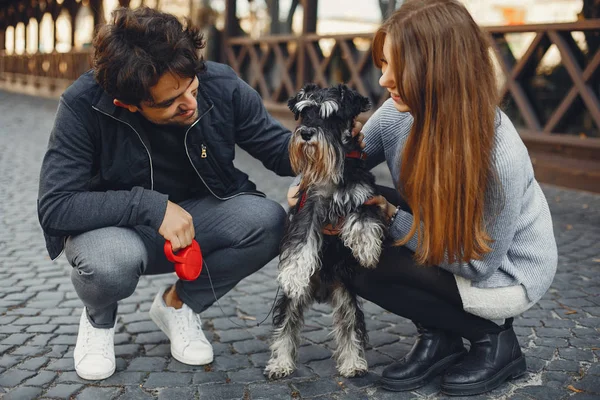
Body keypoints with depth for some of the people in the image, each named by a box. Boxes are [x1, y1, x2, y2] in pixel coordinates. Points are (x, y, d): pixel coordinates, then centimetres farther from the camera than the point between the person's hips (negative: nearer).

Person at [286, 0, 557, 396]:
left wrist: (392, 217, -27)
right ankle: (439, 338, 3)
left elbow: (478, 263, -26)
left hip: (504, 273, -7)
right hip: (440, 241, 7)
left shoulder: (501, 156, -35)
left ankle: (494, 338, 0)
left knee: (366, 267, -21)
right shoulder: (401, 112, -18)